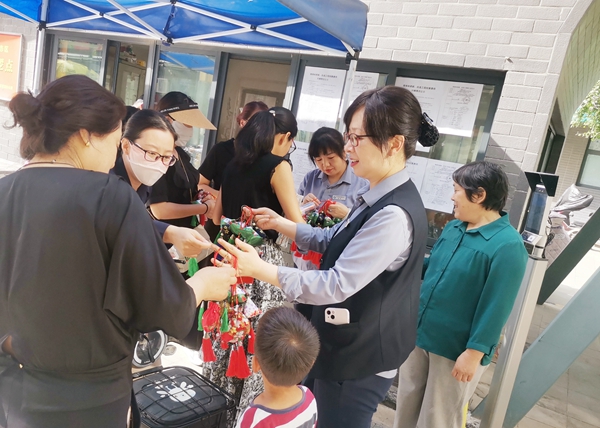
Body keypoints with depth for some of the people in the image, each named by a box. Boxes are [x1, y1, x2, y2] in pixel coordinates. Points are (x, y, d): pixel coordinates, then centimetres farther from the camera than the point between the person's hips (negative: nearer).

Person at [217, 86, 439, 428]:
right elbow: (332, 241, 14)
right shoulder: (380, 199, 3)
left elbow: (336, 286, -28)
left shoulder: (394, 215, -29)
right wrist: (280, 224, 5)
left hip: (359, 362, -9)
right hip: (350, 348, 9)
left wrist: (260, 268, -24)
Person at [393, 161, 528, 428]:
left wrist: (474, 353, -20)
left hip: (456, 349, -7)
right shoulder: (453, 228, 4)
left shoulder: (507, 246, -21)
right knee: (406, 406, 21)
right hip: (420, 335, 7)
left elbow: (496, 308, -22)